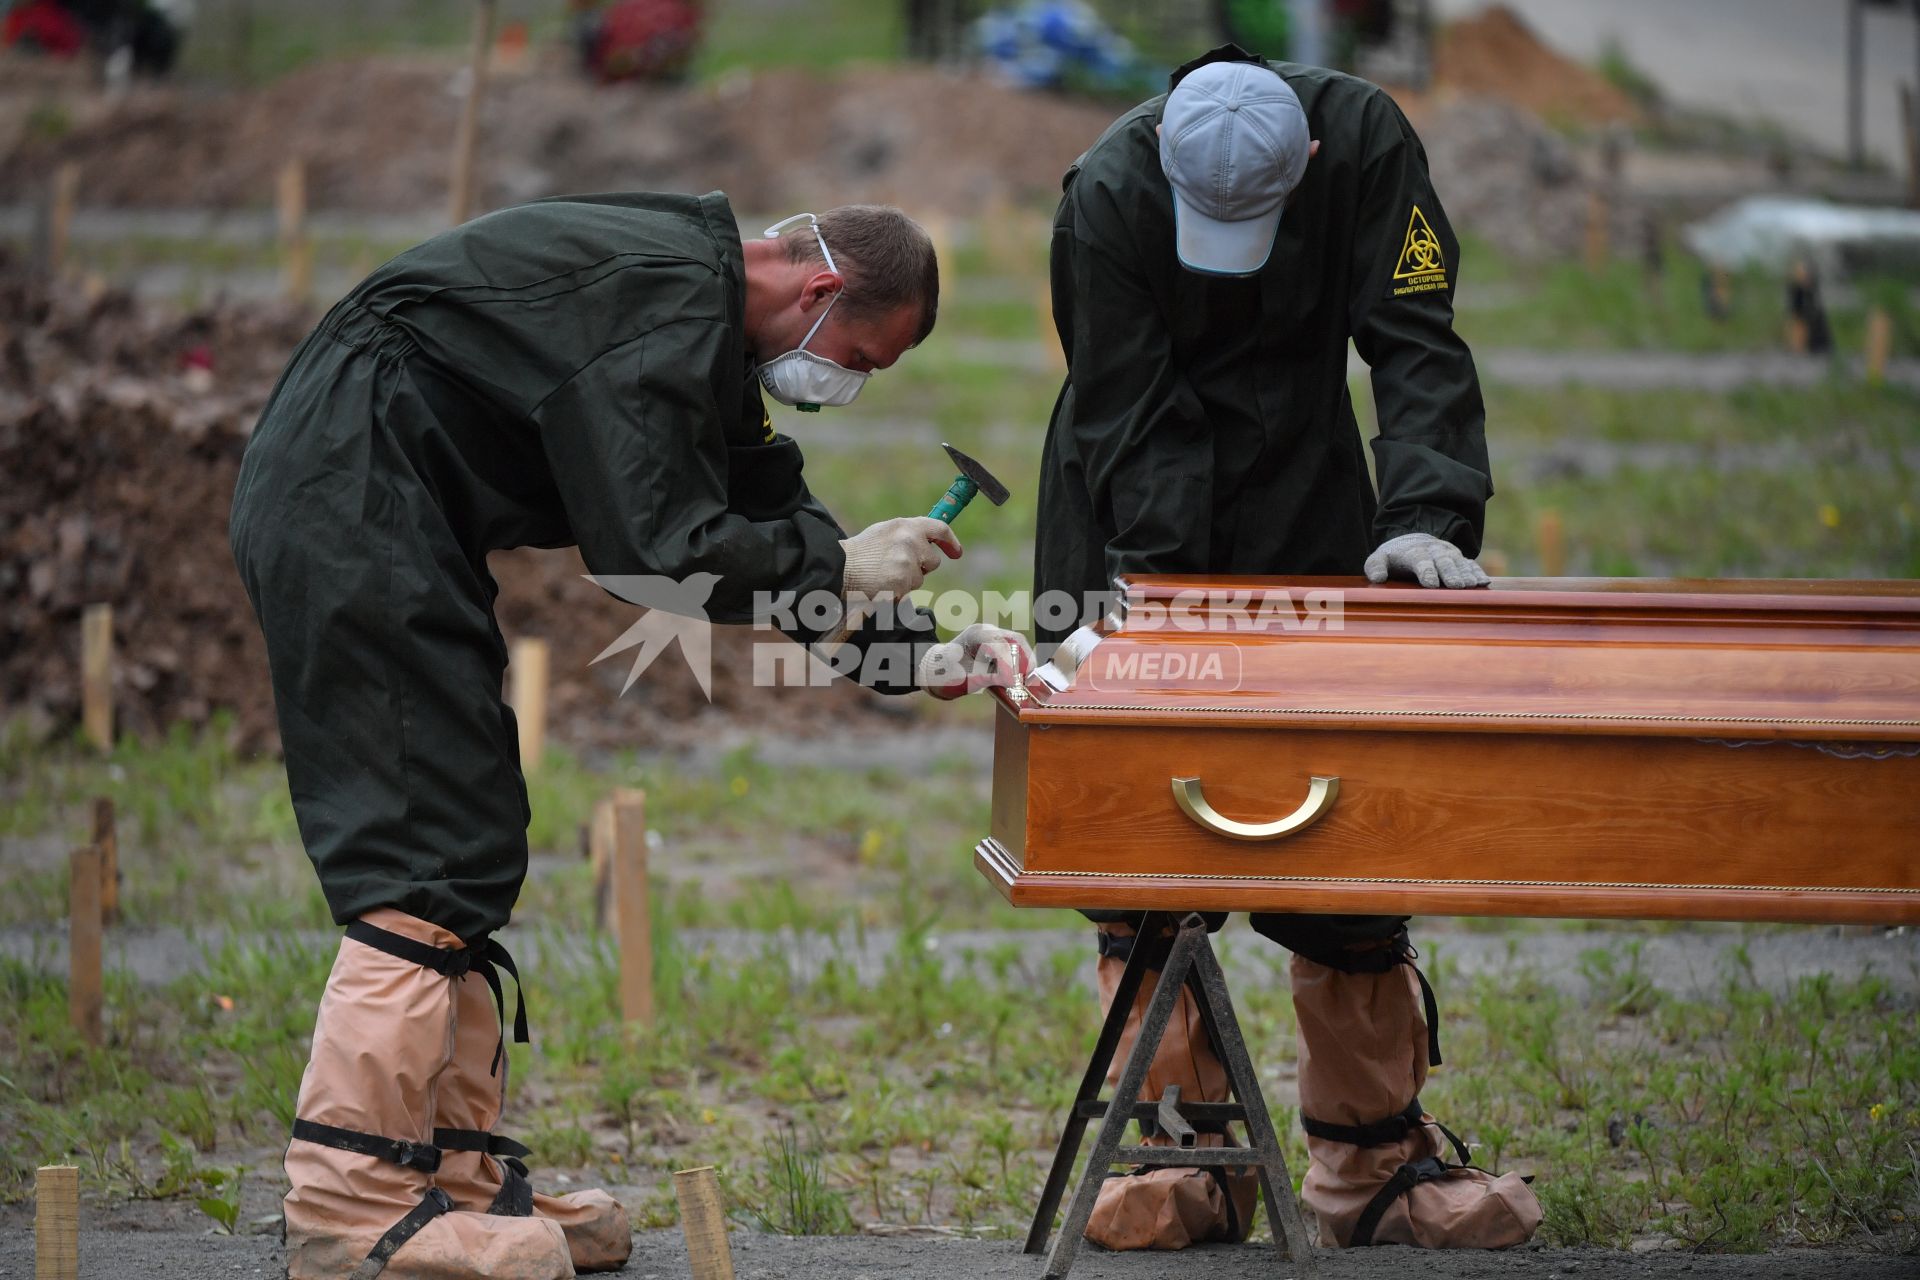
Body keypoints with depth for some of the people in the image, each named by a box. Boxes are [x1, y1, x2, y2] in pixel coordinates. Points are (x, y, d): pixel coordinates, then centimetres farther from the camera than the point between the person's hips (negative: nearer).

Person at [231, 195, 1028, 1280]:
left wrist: (918, 658, 7)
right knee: (429, 857, -12)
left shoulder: (710, 316, 14)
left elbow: (770, 509, 17)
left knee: (472, 851, 12)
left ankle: (460, 1177, 17)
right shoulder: (663, 298, -20)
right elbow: (657, 550, -24)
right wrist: (841, 567, -11)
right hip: (349, 508, -11)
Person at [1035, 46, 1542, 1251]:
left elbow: (1416, 345, -21)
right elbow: (1128, 417, -21)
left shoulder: (1365, 142, -20)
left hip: (1305, 508, 2)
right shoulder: (1110, 192, -24)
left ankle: (1374, 1161, 9)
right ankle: (1183, 1149, -1)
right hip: (1139, 527, -2)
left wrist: (1428, 517, -34)